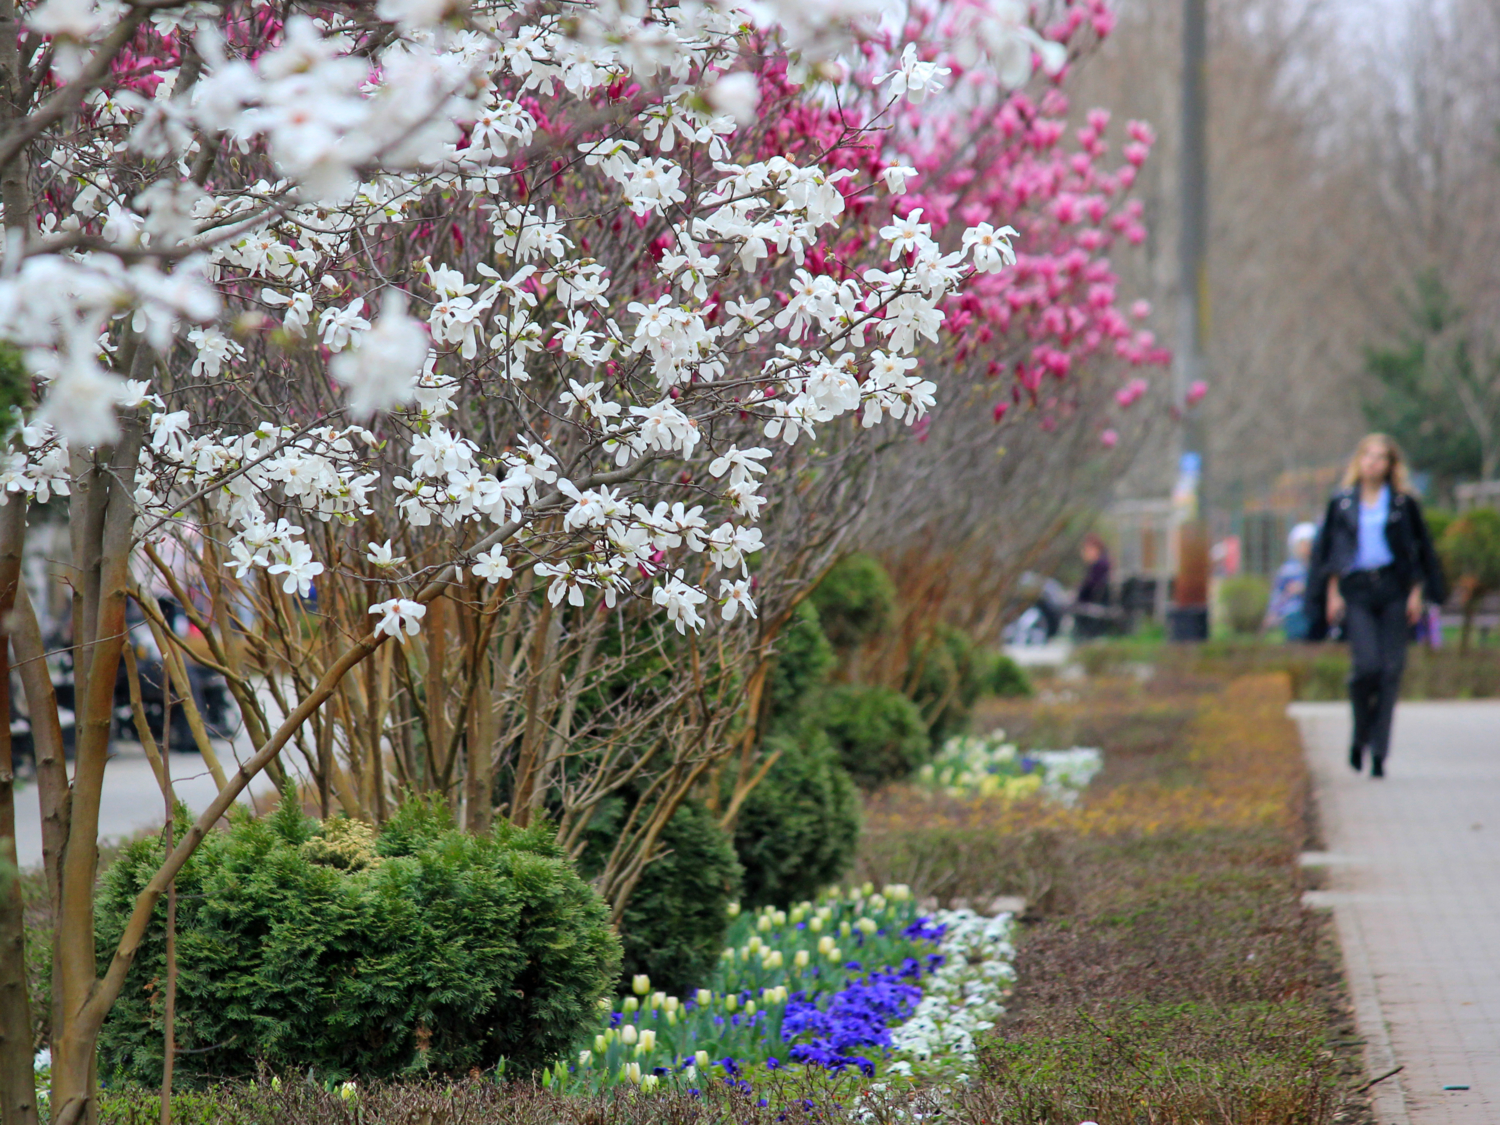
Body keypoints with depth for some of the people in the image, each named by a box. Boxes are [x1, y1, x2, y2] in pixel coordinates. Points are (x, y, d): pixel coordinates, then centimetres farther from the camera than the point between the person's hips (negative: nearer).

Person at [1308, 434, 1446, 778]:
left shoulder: (1403, 504, 7)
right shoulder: (1342, 503, 9)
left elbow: (1419, 550, 9)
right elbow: (1331, 550, 11)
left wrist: (1416, 594, 1)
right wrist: (1332, 594, 3)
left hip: (1393, 589, 1)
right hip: (1356, 591, -1)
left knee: (1391, 668, -5)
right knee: (1367, 665, -16)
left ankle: (1378, 751, 1)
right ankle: (1360, 735, 9)